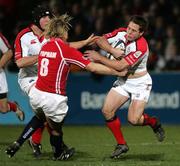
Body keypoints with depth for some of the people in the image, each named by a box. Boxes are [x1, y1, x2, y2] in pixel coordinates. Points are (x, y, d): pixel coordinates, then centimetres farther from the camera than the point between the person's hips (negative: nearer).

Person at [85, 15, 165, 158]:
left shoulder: (141, 47, -29)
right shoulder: (121, 33, -9)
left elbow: (120, 66, -32)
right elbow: (100, 40, -5)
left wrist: (99, 57, -30)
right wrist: (113, 50, -22)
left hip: (140, 83, -6)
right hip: (123, 81, 6)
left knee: (133, 120, -17)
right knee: (107, 111, -8)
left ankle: (154, 122, 18)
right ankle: (121, 144, 7)